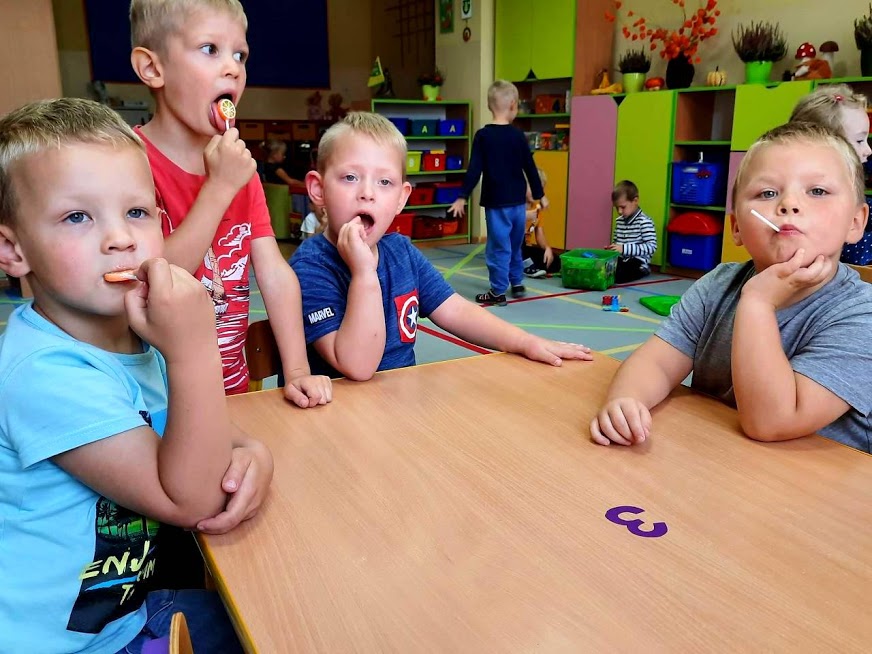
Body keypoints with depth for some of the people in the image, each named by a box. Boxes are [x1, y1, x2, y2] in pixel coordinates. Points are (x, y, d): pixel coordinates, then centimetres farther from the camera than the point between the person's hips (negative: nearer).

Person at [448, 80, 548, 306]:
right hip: (518, 201, 4)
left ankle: (498, 292, 4)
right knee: (515, 244, 18)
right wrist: (540, 195, 16)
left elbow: (474, 170, -11)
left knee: (499, 246, 0)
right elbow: (530, 167, 6)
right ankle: (517, 283, 29)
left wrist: (462, 197, -5)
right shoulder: (518, 135, 1)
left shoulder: (482, 136, -8)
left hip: (496, 202, -4)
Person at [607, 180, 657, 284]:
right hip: (620, 260, 7)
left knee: (617, 275, -36)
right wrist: (612, 248, 2)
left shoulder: (644, 222, -9)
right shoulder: (619, 221, 14)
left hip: (638, 264, -6)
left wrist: (624, 249, -24)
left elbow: (651, 247, -17)